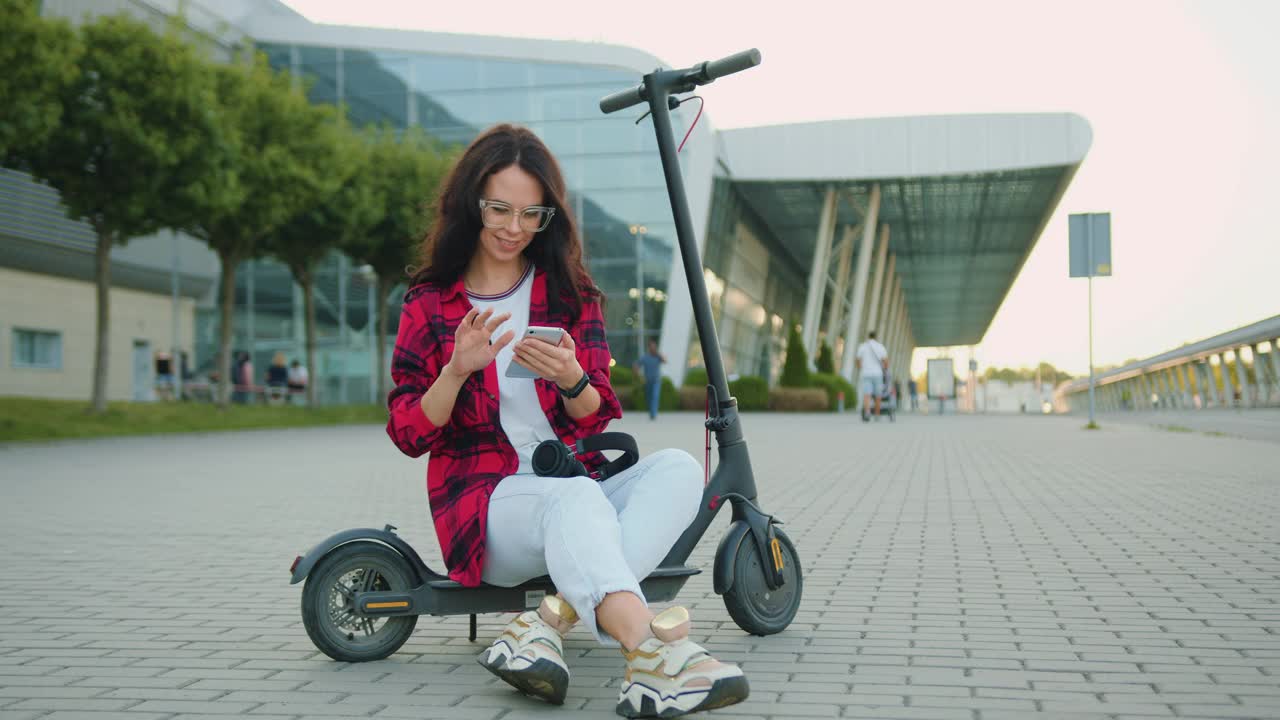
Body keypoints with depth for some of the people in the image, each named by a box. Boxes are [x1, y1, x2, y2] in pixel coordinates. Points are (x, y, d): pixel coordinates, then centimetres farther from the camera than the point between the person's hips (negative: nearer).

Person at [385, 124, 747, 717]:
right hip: (487, 500, -3)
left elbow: (594, 418, 8)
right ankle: (653, 657, -62)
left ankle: (548, 624, -40)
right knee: (577, 497, -37)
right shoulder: (430, 304, 7)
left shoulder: (571, 292, 14)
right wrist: (458, 369, -18)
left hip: (576, 491, 4)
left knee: (678, 468, -27)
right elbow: (409, 435, 1)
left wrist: (572, 379, -16)